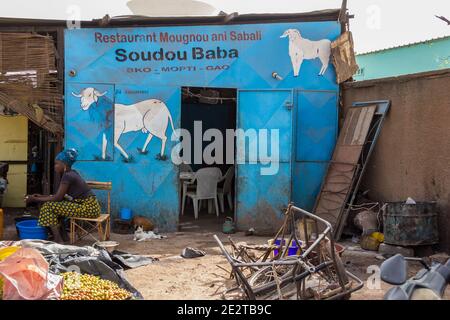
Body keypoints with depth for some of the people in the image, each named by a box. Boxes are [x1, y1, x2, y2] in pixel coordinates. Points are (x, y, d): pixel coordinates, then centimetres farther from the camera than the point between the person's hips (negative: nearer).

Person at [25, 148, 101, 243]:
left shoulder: (67, 176, -14)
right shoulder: (71, 174, 13)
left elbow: (57, 198, -15)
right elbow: (60, 196, 15)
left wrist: (35, 199, -7)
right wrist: (41, 196, 12)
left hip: (88, 208, -10)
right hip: (89, 206, 10)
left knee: (49, 206, -8)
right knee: (56, 204, 19)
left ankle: (58, 240, -5)